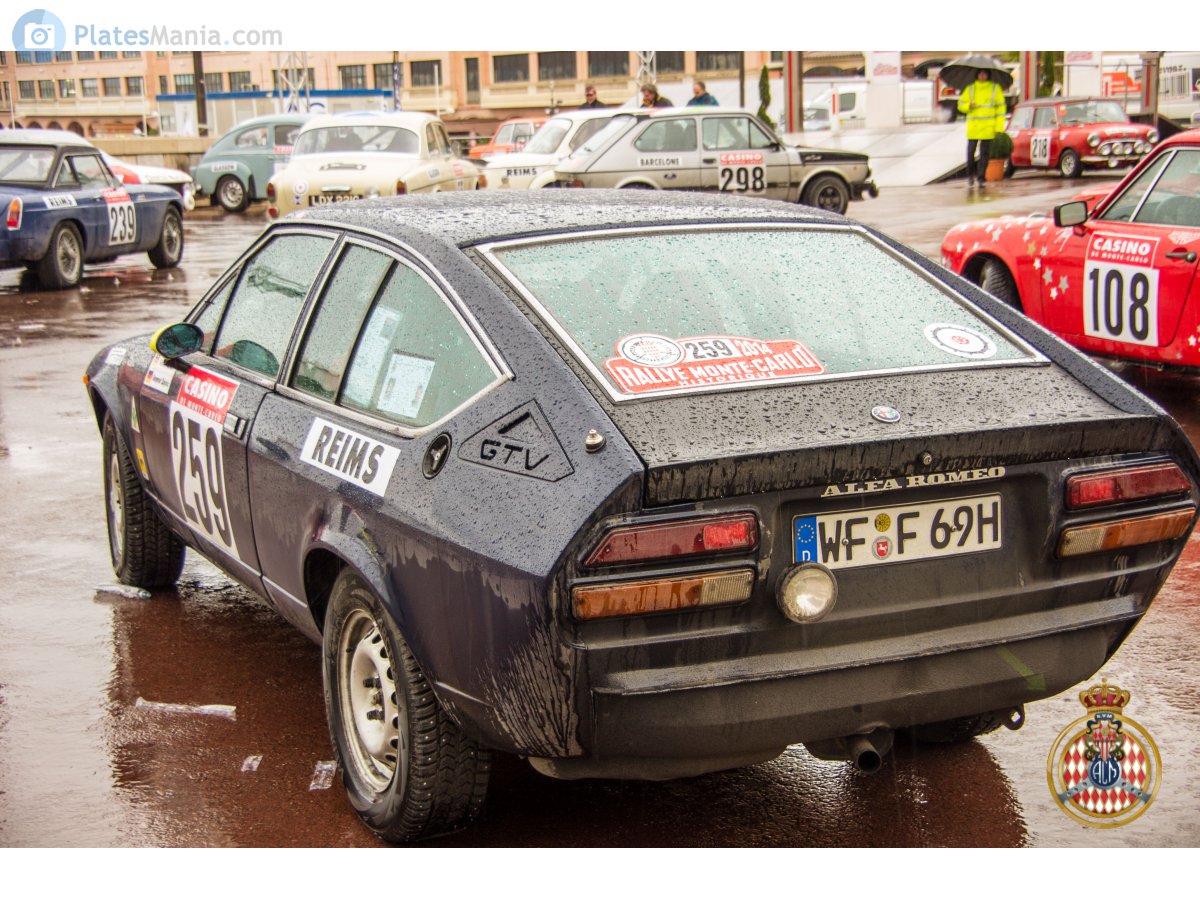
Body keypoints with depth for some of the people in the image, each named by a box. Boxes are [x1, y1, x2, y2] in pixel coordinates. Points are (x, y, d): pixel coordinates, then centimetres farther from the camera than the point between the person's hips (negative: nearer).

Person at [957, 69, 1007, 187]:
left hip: (988, 128, -1)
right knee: (970, 152, -5)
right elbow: (961, 104, 12)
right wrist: (969, 106, -12)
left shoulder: (995, 88, 7)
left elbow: (1001, 108, 6)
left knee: (984, 153, 0)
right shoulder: (970, 89, 10)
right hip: (973, 127, 1)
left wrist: (999, 127, -1)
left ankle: (980, 178, 8)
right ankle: (970, 175, 15)